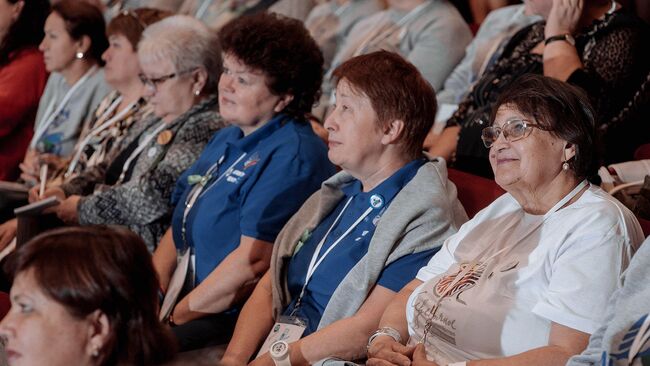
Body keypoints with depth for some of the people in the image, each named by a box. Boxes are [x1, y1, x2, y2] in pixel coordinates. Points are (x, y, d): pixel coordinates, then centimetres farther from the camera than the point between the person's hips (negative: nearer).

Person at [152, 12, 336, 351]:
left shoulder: (293, 156, -14)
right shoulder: (225, 141, 18)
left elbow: (254, 259, -20)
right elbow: (180, 226, 18)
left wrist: (175, 316, -14)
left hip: (233, 322, -9)